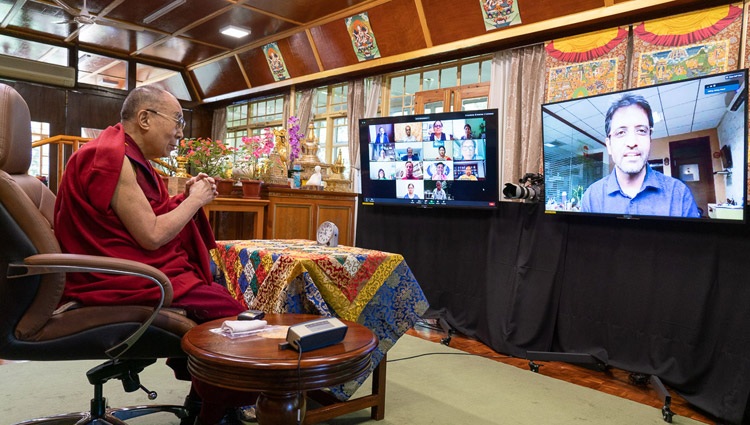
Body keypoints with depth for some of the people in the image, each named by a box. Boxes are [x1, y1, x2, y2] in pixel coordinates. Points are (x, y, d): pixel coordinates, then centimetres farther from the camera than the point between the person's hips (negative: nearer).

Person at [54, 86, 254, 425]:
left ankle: (203, 396, 24)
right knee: (230, 316, -9)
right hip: (125, 283, -11)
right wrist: (195, 199, -9)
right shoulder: (112, 157, -18)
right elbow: (151, 236, -22)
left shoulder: (124, 156, 14)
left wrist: (187, 198, 4)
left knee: (219, 297, 13)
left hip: (131, 271, 11)